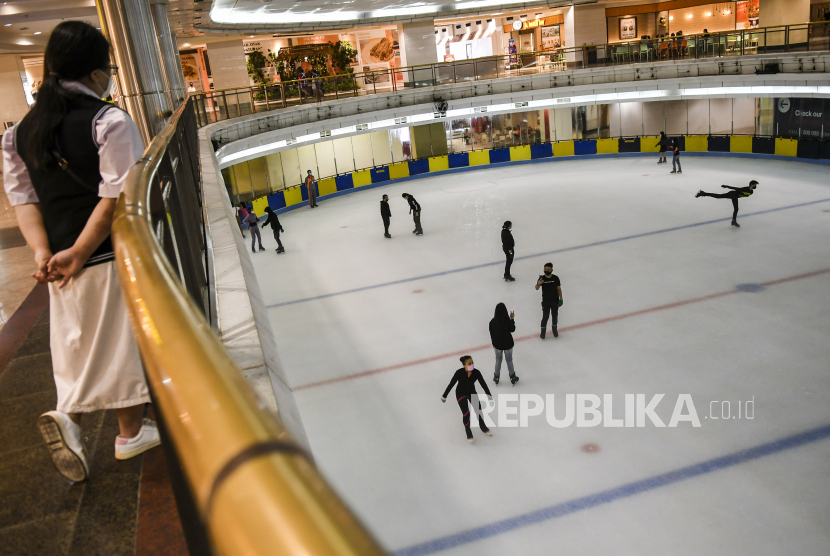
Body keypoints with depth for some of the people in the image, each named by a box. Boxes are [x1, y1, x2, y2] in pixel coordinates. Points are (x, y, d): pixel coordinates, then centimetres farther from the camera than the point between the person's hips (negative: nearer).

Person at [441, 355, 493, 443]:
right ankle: (468, 431, 16)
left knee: (478, 411, 3)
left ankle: (483, 427, 36)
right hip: (461, 394, -3)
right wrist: (444, 396, -8)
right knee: (466, 413, -13)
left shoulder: (476, 372, -24)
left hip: (472, 392, 3)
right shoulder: (459, 373, -30)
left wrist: (489, 397, -11)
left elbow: (483, 384, -13)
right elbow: (451, 384, -17)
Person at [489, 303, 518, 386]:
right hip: (508, 344, -1)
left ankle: (496, 378, 38)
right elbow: (512, 329, -6)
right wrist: (512, 319, 0)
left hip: (497, 344, 1)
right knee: (509, 360, 20)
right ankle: (512, 378, 37)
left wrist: (493, 343, 10)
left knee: (498, 360, 23)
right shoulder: (507, 321, -26)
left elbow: (491, 334, -8)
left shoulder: (492, 322, -21)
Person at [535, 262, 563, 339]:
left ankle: (554, 329, 38)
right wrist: (538, 284, -40)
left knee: (555, 316, 15)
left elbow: (559, 288, 1)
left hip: (555, 301, 1)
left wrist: (561, 298, -1)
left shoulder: (555, 278, -8)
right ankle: (543, 331, 18)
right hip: (545, 301, -1)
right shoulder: (542, 278, -11)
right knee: (545, 316, 1)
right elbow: (536, 288, -18)